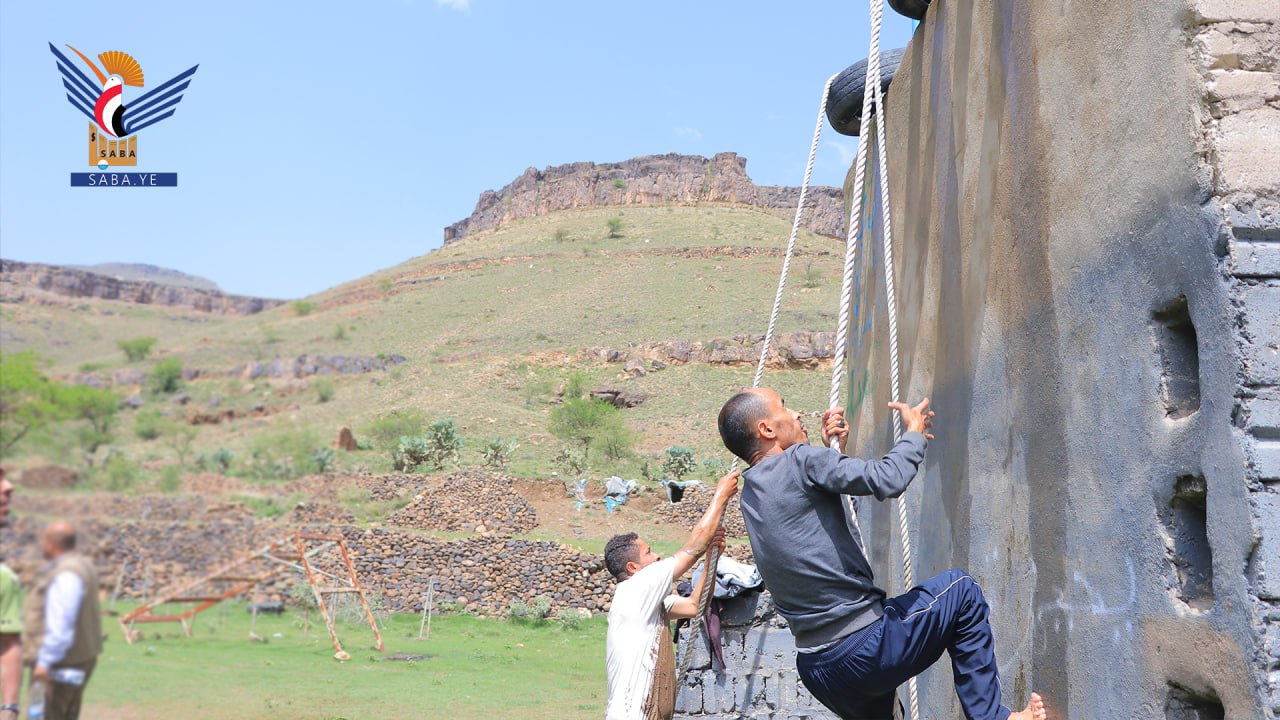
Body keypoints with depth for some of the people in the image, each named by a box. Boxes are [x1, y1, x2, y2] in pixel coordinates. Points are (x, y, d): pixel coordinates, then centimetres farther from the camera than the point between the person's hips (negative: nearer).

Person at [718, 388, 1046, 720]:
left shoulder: (752, 493, 12)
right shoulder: (798, 460, -14)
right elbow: (888, 480, -22)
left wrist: (836, 451, 18)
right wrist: (915, 432, -4)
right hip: (863, 649, -8)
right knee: (960, 589, 9)